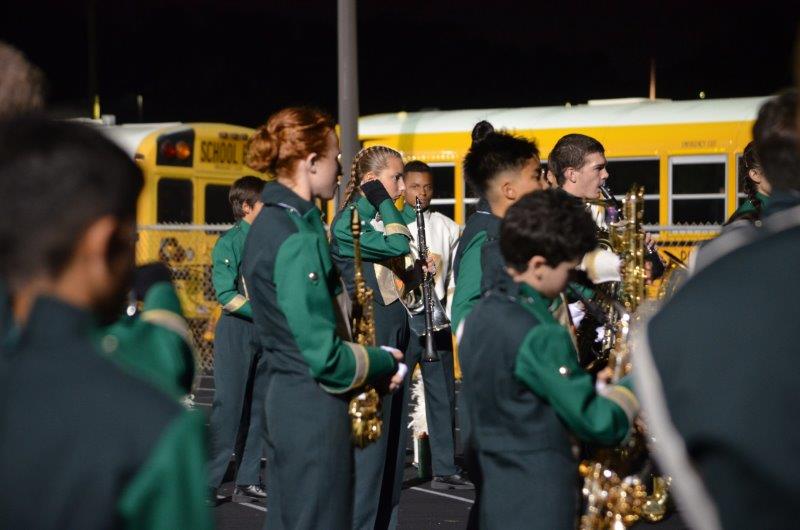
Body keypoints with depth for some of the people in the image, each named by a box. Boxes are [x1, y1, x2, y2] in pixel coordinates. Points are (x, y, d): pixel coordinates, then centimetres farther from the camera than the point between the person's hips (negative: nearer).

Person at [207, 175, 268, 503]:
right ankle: (206, 484, -2)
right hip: (236, 330, -6)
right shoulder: (230, 242, -8)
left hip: (266, 332, 7)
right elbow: (225, 294, -16)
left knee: (258, 406, 8)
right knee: (228, 406, -7)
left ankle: (248, 480, 16)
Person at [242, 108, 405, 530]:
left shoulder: (270, 222, 10)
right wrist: (383, 363, -7)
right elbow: (324, 357, -23)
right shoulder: (296, 239, -20)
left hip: (286, 395, 10)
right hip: (313, 405, -10)